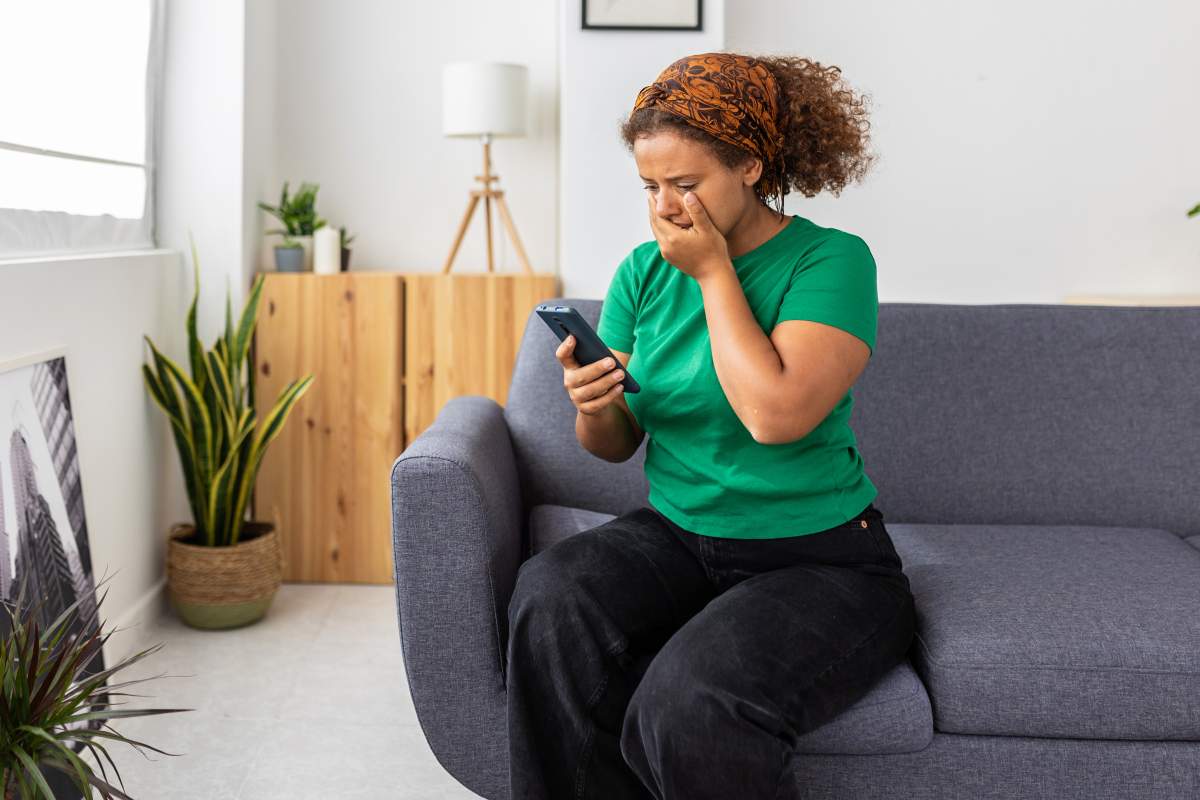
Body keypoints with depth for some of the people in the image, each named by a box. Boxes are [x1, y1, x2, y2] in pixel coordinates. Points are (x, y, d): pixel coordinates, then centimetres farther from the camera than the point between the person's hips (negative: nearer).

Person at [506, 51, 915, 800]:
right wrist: (593, 409, -14)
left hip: (819, 560, -4)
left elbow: (776, 415, -26)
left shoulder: (831, 259, -10)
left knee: (692, 698, -31)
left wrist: (714, 272, -15)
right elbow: (617, 443, 10)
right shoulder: (643, 271, 5)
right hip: (677, 537, 5)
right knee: (552, 598, -26)